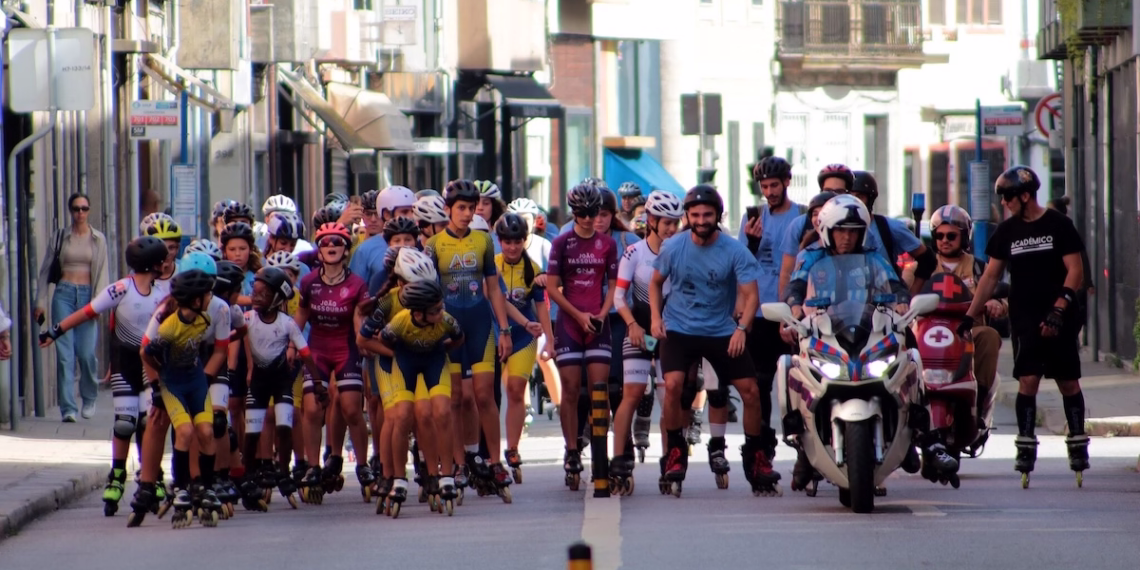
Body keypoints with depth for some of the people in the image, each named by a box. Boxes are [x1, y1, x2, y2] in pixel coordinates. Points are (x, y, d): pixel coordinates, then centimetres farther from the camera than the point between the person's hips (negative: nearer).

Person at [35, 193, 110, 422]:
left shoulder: (98, 239, 8)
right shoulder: (60, 237, 7)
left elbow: (102, 273, 4)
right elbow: (45, 270, 9)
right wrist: (40, 302, 4)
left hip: (86, 295, 0)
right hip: (64, 294, 0)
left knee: (87, 352, -6)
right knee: (65, 353, -7)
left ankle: (89, 399, 19)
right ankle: (68, 408, -7)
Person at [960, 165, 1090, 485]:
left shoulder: (1058, 225, -2)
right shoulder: (1006, 231, 9)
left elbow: (1075, 271, -5)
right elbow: (991, 276, 12)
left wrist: (1059, 308, -16)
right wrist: (970, 316, 6)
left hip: (1060, 318, -2)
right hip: (1024, 319, 2)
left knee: (1068, 382, 2)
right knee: (1028, 380, -9)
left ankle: (1078, 444, 12)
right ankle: (1026, 447, -7)